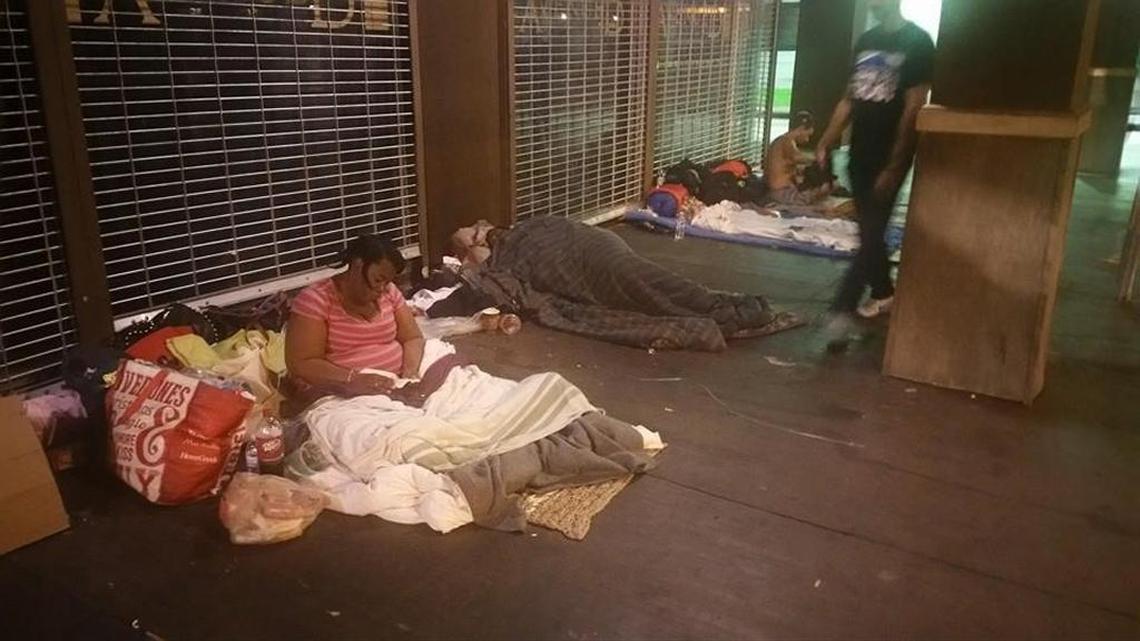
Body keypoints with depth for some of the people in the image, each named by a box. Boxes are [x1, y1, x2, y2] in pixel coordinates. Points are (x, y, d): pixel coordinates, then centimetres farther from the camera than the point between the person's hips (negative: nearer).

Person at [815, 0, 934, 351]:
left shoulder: (917, 42, -8)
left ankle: (842, 310, -12)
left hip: (889, 157, -7)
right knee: (869, 230, 14)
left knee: (871, 234, -9)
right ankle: (883, 292, 31)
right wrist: (826, 142, 6)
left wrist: (894, 165, -17)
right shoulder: (865, 41, 12)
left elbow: (913, 109, -13)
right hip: (860, 154, 7)